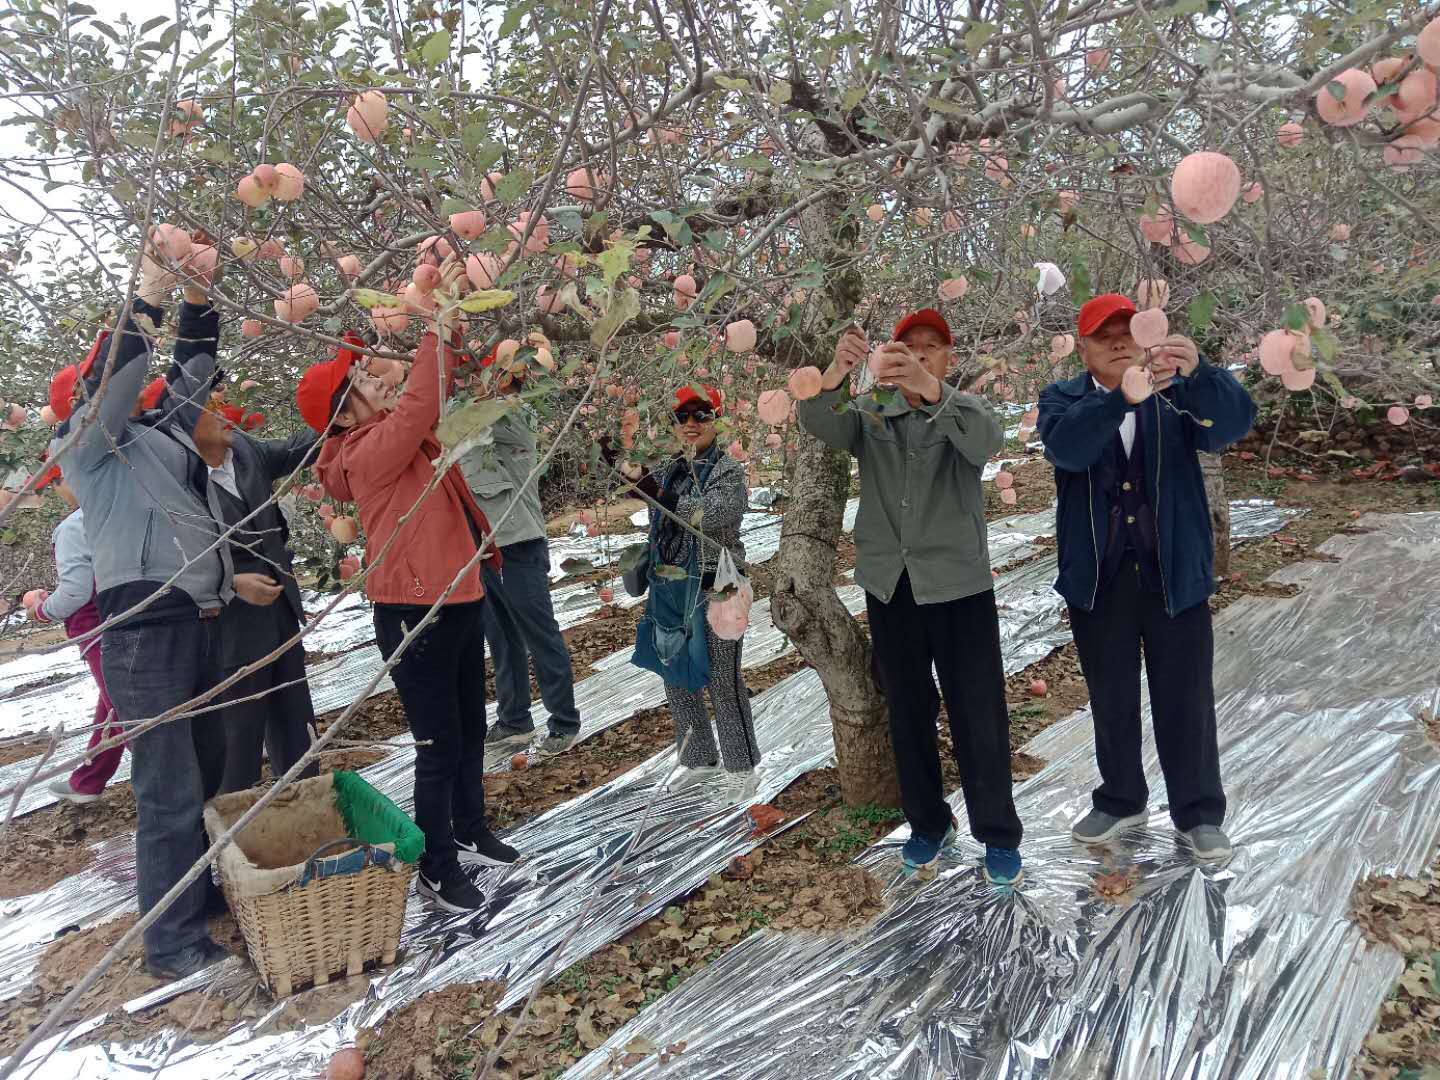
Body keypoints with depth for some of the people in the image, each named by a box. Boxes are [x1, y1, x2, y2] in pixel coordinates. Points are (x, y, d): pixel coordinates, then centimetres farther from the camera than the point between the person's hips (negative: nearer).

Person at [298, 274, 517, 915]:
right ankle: (436, 869, 16)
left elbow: (433, 392, 18)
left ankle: (471, 834, 38)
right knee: (439, 746, 0)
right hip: (416, 615, -10)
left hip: (459, 601, 10)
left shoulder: (398, 436, 9)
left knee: (471, 729, 20)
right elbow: (419, 402, -30)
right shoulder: (367, 453, -17)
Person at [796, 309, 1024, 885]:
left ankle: (998, 833, 15)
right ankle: (928, 823, 27)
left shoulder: (964, 409, 2)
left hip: (958, 583, -2)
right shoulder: (870, 415, 8)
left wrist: (930, 389, -41)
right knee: (907, 711, 12)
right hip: (889, 584, 3)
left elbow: (987, 440, -23)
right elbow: (819, 422, -14)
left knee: (979, 713, 0)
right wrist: (838, 369, -36)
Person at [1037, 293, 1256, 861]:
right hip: (1099, 579, 1)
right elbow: (1064, 447, -24)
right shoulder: (1061, 399, -1)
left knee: (1186, 700, 9)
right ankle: (1120, 801, 33)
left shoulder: (1177, 392, 0)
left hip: (1175, 573, 0)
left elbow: (1235, 421, -19)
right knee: (1111, 700, 14)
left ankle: (1200, 812, 26)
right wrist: (1123, 398, -42)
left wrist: (1198, 371, -39)